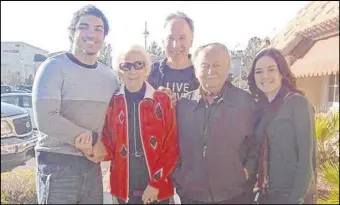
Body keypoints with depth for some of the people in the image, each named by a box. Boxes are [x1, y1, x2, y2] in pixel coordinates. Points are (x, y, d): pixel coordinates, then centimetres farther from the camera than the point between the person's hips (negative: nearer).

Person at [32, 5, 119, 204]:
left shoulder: (109, 76, 8)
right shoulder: (55, 67, -9)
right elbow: (45, 118, -18)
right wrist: (84, 137, -11)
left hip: (92, 164, 5)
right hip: (57, 163, -5)